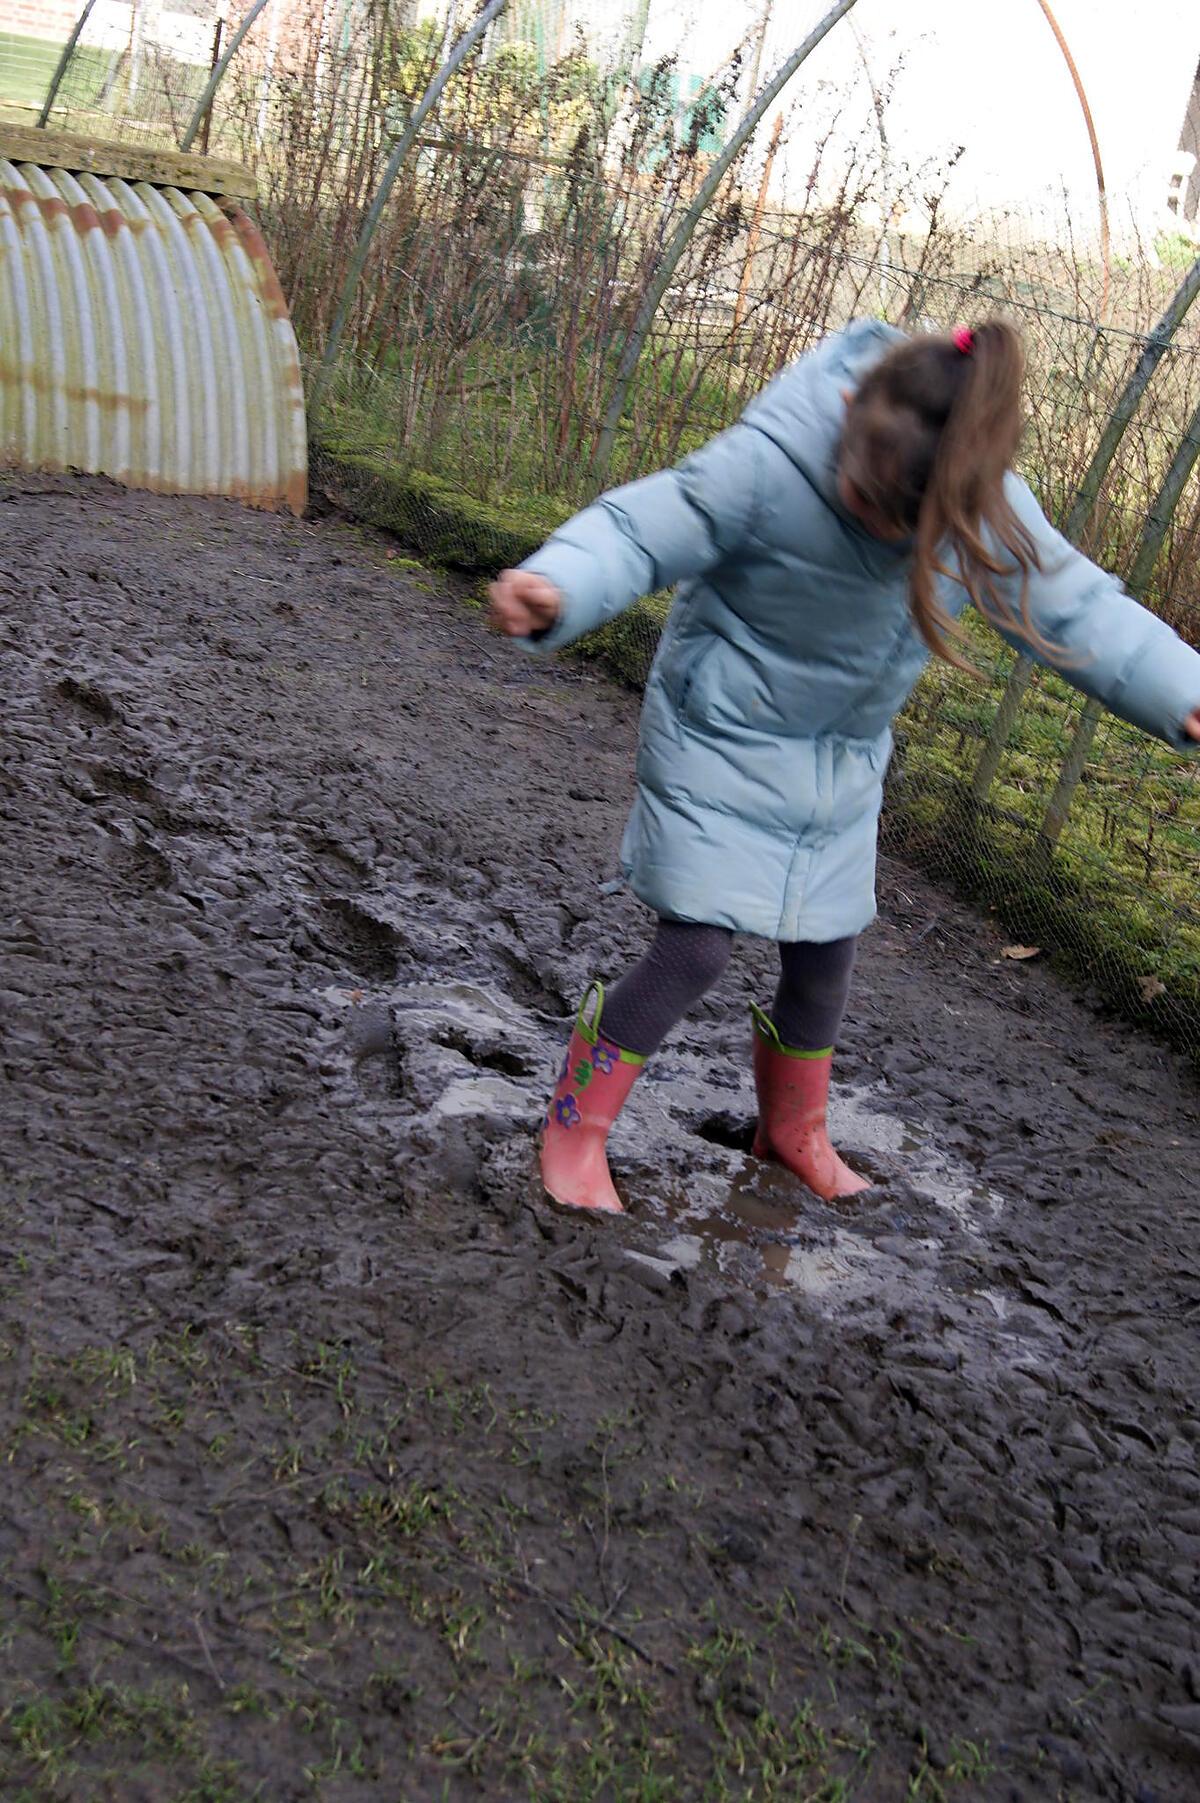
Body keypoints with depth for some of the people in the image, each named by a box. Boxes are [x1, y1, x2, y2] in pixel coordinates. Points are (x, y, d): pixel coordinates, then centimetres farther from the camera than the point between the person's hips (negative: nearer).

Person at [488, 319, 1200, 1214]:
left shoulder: (987, 509, -16)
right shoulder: (766, 464, -31)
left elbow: (1075, 605, -6)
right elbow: (639, 532, -27)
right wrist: (556, 591, -48)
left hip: (842, 767, 5)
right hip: (720, 742, -5)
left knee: (826, 956, 14)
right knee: (696, 948, -8)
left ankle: (795, 1128, 42)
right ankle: (575, 1126, 15)